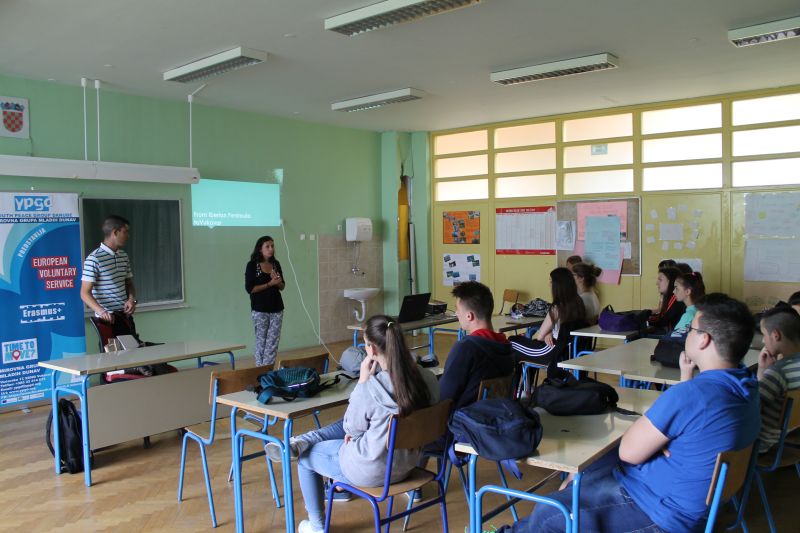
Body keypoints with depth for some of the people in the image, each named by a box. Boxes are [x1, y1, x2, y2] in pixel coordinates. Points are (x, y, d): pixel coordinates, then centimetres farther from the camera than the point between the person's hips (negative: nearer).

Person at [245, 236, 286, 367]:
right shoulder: (252, 265, -8)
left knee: (273, 341, 4)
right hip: (260, 309, -4)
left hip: (277, 308, 4)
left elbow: (282, 287, 13)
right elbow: (249, 289, -14)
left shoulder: (276, 264, 6)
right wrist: (270, 283, -18)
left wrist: (278, 281, -9)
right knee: (261, 341, 4)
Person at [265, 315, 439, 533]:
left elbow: (351, 428, -10)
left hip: (372, 470, -6)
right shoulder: (428, 378, -14)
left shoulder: (369, 388, -31)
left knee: (305, 458, 21)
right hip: (409, 460, 6)